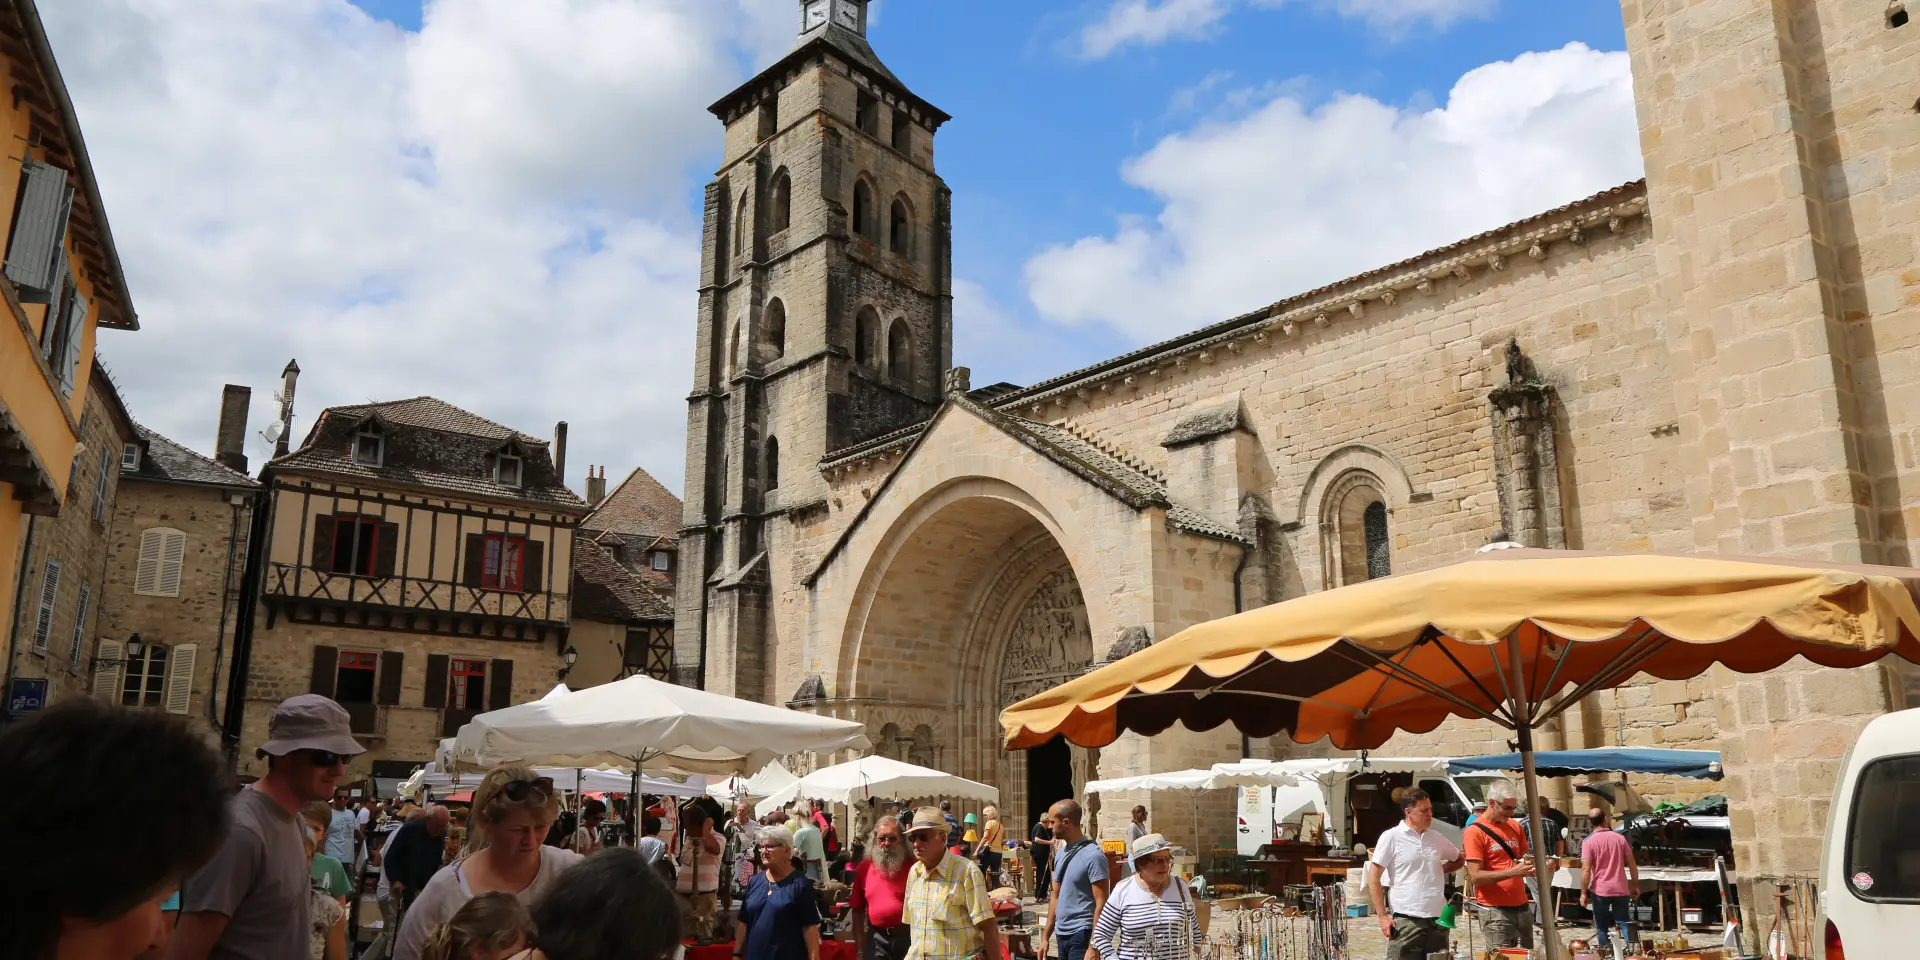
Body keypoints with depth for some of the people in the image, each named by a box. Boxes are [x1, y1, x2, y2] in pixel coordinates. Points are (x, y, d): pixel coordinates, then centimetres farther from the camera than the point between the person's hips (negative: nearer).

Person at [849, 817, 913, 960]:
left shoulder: (913, 867, -6)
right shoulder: (864, 869, 4)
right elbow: (858, 911, 9)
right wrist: (860, 948, 7)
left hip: (907, 937, -2)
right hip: (876, 938, 2)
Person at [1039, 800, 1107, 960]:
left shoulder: (1093, 856, -14)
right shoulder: (1060, 854, 10)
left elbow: (1101, 903, -15)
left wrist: (1093, 946, -19)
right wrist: (1046, 936, 13)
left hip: (1081, 935, -8)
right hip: (1062, 935, 8)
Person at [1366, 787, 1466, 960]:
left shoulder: (1436, 838, 11)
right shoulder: (1391, 837, -5)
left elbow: (1459, 859, 30)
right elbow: (1373, 878, -5)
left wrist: (1440, 870, 10)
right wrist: (1383, 916, -9)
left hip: (1438, 918, 6)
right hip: (1407, 920, -6)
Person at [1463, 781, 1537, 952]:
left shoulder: (1515, 826, 9)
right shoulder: (1475, 831, -11)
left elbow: (1524, 858, 18)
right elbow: (1475, 877, -15)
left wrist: (1532, 864, -5)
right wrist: (1512, 872, -23)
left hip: (1521, 907, 7)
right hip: (1495, 911, -6)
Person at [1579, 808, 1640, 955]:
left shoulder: (1589, 841, -9)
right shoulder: (1620, 837, 1)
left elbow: (1586, 869, -13)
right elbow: (1632, 864, 4)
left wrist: (1583, 893, -7)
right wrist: (1635, 885, 16)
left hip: (1600, 891, -3)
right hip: (1621, 889, 3)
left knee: (1602, 928, 8)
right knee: (1624, 923, 11)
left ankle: (1606, 955, 9)